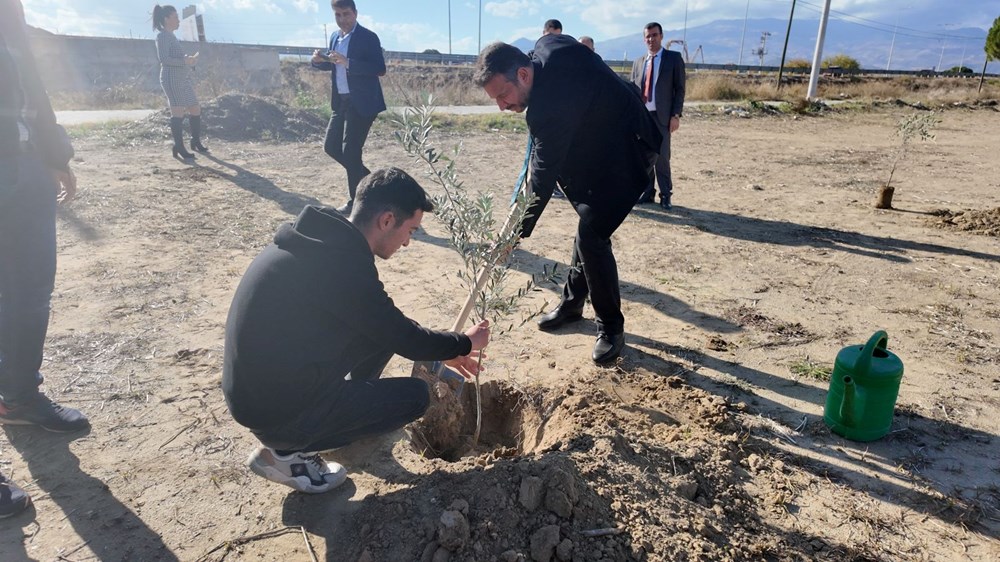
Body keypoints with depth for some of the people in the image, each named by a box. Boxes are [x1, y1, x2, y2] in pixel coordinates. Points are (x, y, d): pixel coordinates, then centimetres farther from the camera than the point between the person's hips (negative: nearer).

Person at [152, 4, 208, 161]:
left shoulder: (171, 36, 21)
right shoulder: (162, 36, -8)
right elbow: (164, 59, -18)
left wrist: (190, 60, 13)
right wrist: (185, 61, -20)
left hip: (183, 78, 10)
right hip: (172, 79, -10)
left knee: (195, 109, 11)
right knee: (178, 112, -10)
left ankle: (196, 142, 23)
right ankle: (179, 148, -7)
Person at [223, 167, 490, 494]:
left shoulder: (323, 241, 3)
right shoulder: (340, 264, -27)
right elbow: (406, 339, -15)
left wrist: (443, 352, 18)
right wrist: (465, 343, 4)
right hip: (275, 410, -9)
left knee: (379, 327, 8)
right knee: (414, 396, -4)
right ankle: (285, 451, 0)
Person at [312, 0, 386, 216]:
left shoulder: (368, 37, -11)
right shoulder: (335, 37, 13)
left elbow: (380, 69, -21)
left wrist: (347, 62, -29)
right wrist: (319, 60, -1)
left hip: (361, 102, -8)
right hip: (341, 101, 9)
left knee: (350, 150, -8)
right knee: (331, 146, 11)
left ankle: (356, 201, 6)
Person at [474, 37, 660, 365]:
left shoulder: (552, 103, -34)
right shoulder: (547, 45, -7)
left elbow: (544, 174, -31)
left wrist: (517, 232, -28)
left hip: (625, 154, -10)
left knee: (591, 236, -15)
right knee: (589, 225, 17)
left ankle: (611, 328, 1)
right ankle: (572, 302, 32)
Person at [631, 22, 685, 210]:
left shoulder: (674, 58, 4)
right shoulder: (638, 62, 15)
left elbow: (679, 88, -1)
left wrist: (676, 115, -10)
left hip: (662, 116, -4)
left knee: (662, 157, -4)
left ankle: (665, 195, 6)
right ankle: (647, 193, 16)